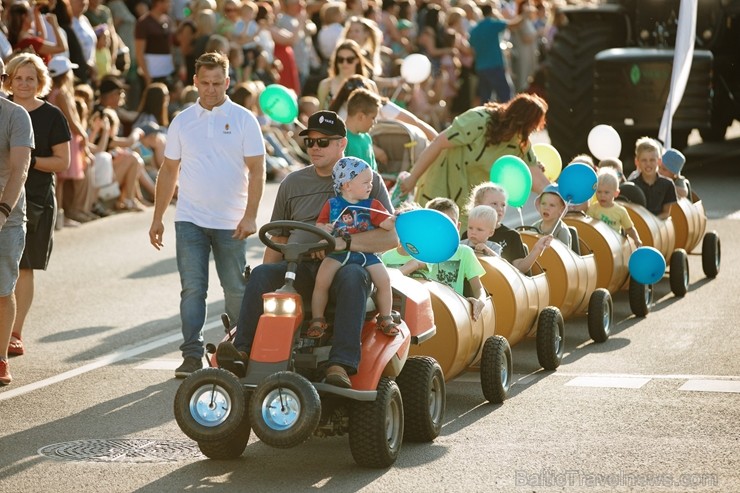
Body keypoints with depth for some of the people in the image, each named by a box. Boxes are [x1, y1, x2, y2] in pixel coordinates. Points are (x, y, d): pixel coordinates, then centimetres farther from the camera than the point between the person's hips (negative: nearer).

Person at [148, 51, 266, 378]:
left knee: (236, 290, 7)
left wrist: (250, 216, -14)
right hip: (190, 220, 1)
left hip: (231, 223, -1)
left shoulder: (243, 120, 0)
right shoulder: (182, 121, 7)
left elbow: (256, 169, -4)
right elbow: (169, 171, 12)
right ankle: (192, 356, -5)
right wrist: (157, 218, 9)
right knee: (192, 288, -5)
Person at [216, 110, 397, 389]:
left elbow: (391, 237, -3)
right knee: (261, 274, -27)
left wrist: (344, 242, -19)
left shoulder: (369, 181, 9)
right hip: (298, 268, 3)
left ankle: (342, 364, -49)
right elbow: (278, 240, 22)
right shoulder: (293, 183, 20)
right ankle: (243, 350, -36)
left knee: (353, 277, -38)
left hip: (345, 264, -3)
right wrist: (266, 285, 5)